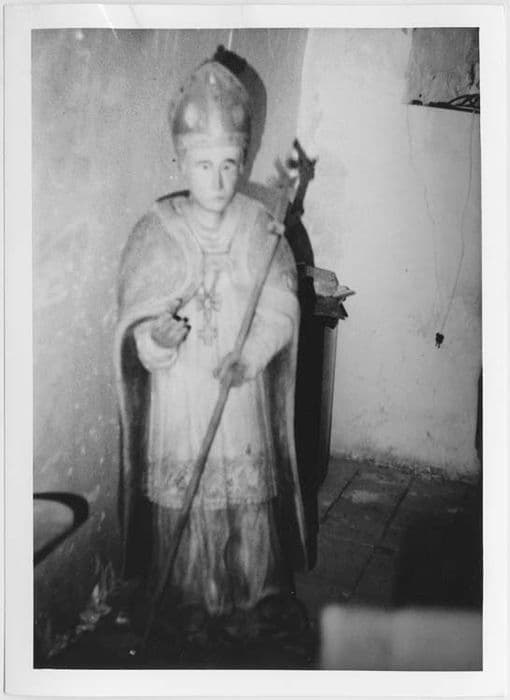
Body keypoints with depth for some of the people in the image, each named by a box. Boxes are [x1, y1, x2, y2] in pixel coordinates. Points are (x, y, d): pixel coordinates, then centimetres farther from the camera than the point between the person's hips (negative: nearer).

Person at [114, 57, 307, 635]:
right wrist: (157, 336, -30)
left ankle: (250, 594, 37)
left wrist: (251, 355, -21)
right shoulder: (156, 230, -6)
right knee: (182, 499, 10)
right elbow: (136, 323, -7)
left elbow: (281, 309, -4)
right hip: (178, 395, -1)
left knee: (248, 496, 12)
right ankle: (185, 597, 35)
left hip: (244, 393, 1)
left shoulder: (258, 227, -2)